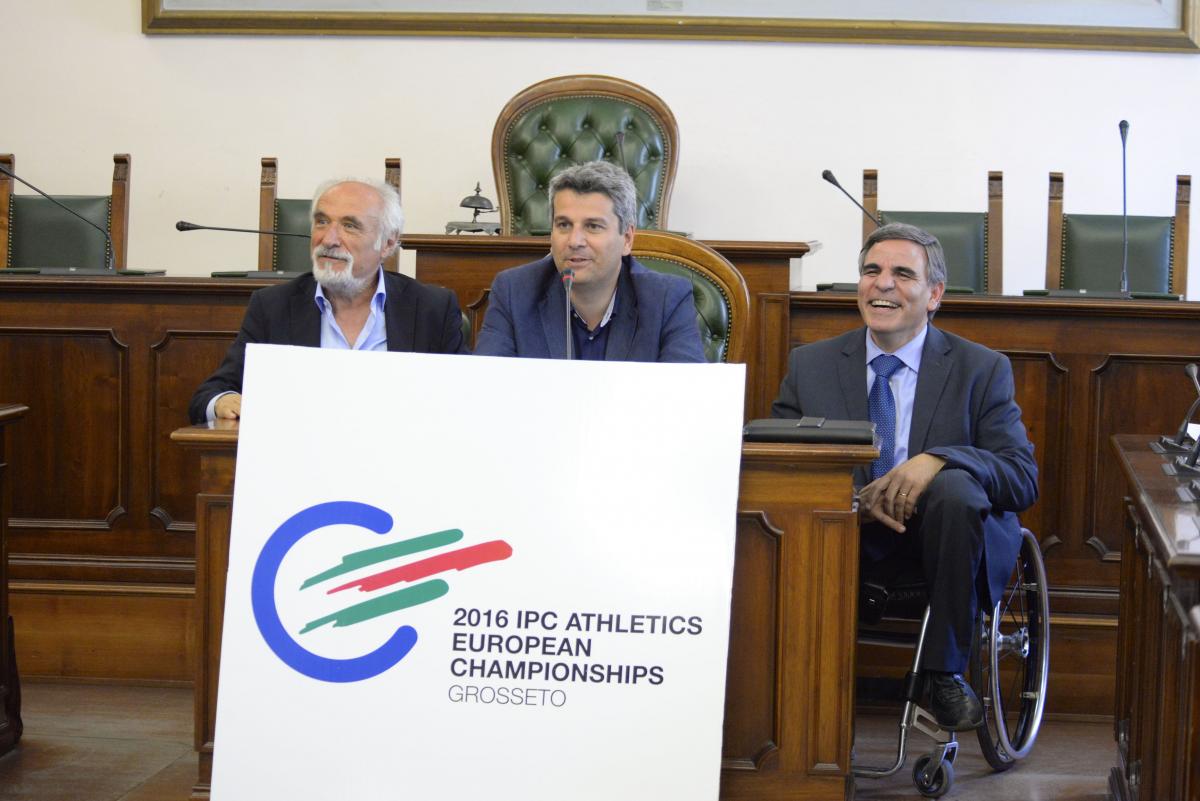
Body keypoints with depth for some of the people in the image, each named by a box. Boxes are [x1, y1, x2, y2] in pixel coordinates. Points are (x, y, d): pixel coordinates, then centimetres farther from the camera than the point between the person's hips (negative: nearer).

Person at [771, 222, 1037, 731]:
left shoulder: (981, 370, 5)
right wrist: (850, 501, -19)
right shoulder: (810, 365, 11)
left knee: (955, 488, -34)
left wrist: (938, 459, -25)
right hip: (848, 543, 0)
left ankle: (944, 675, -19)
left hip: (936, 542, 0)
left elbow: (1024, 478, -5)